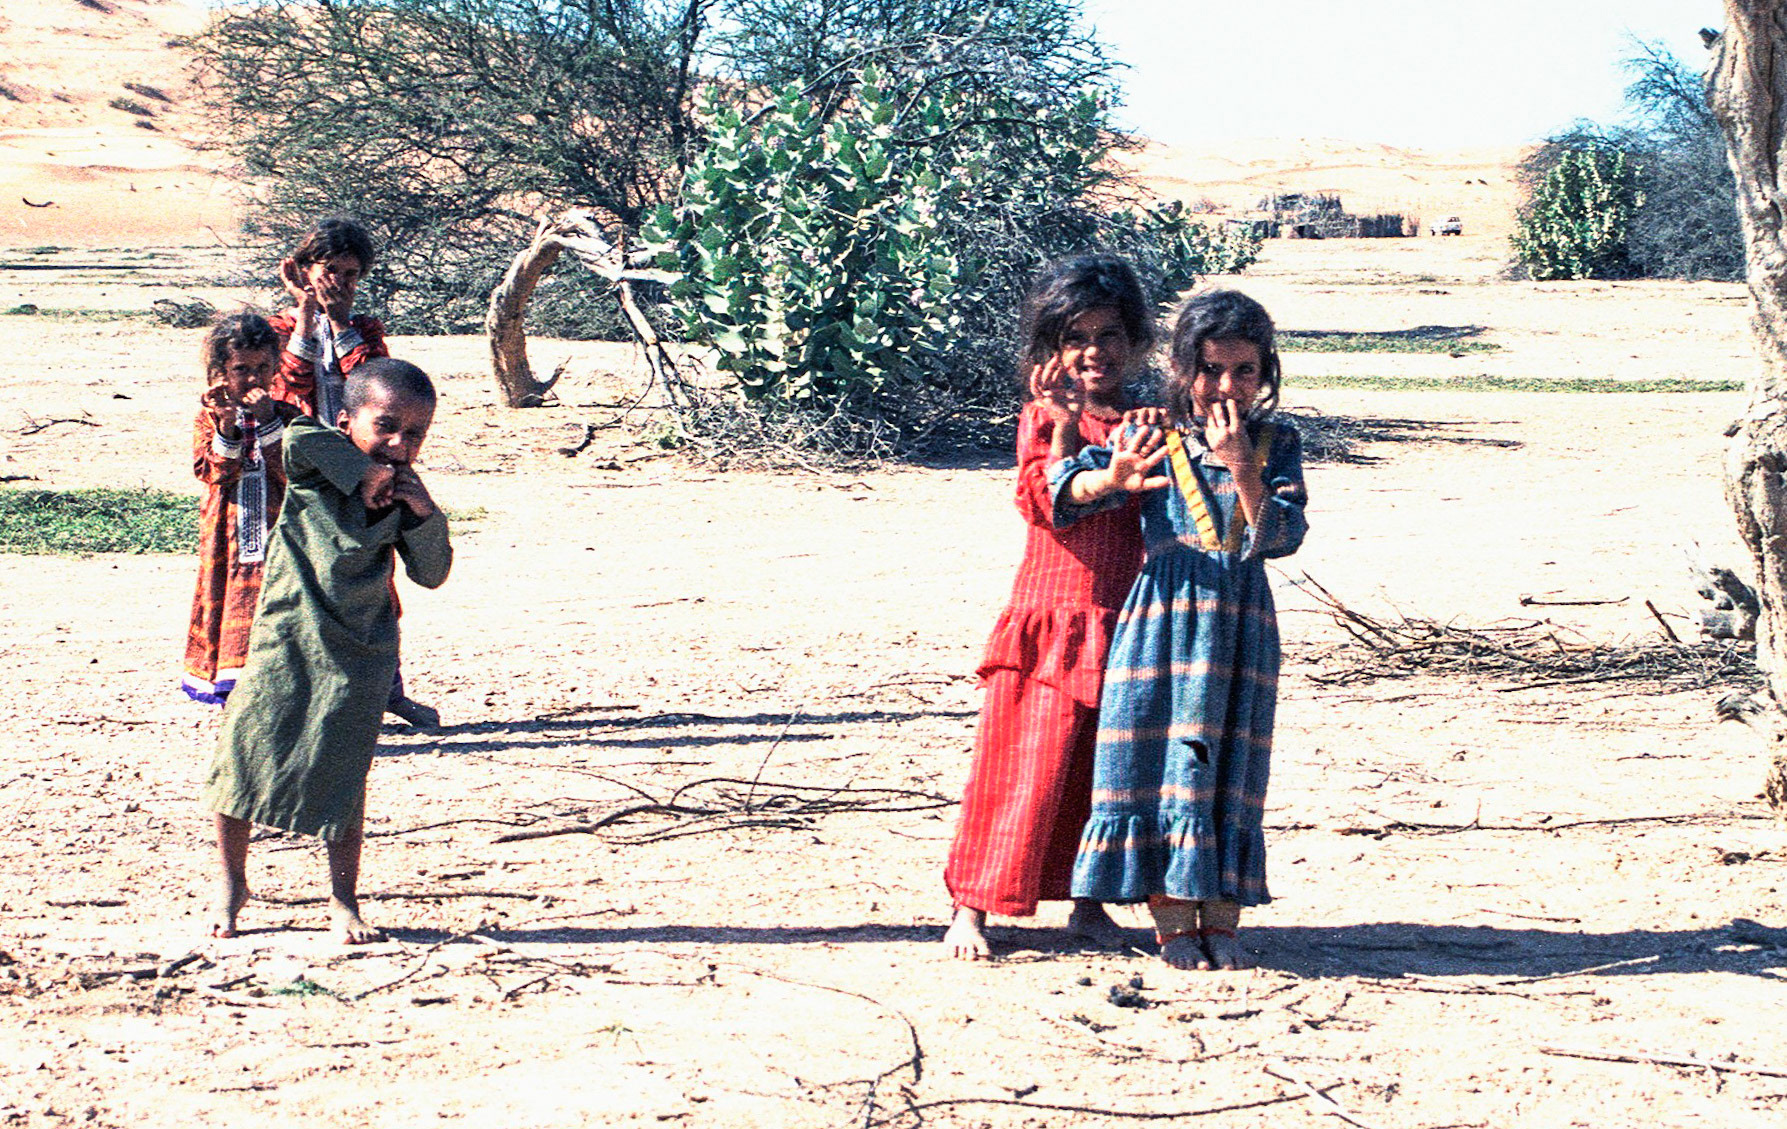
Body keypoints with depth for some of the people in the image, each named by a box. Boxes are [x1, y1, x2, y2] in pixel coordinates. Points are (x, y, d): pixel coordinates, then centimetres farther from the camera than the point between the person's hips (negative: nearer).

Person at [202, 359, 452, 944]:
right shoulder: (315, 471, -6)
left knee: (342, 772, 2)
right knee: (247, 751, 2)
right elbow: (298, 437, -29)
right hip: (287, 636, -2)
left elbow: (431, 574, 3)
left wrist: (426, 516, -12)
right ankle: (232, 884, 22)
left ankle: (343, 900, 16)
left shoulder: (402, 496, 4)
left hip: (359, 651, 2)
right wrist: (364, 474, -23)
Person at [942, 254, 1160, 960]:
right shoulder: (1042, 418, -1)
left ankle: (1089, 902, 23)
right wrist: (1067, 421, -22)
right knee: (1027, 766, -5)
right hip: (1053, 617, -4)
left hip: (1130, 624, 4)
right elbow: (1044, 504, -14)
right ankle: (970, 910, 2)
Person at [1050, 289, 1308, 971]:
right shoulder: (1154, 433, 0)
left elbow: (1282, 535, -7)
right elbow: (1066, 487, -6)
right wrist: (1111, 479, -27)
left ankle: (1221, 920, 14)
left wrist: (1242, 467, -18)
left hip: (1241, 619, 1)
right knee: (1163, 759, -1)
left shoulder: (1278, 443, 4)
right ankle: (1173, 923, 9)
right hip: (1164, 615, -1)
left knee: (1230, 766, 5)